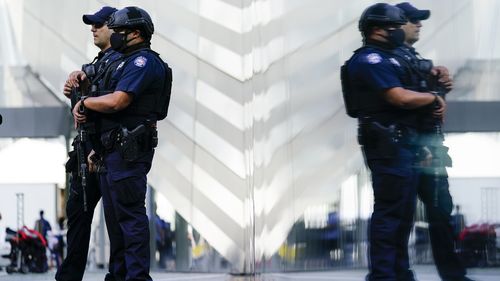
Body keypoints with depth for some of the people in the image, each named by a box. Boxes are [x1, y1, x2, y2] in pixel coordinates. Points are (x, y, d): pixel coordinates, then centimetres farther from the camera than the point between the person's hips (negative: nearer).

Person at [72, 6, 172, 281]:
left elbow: (116, 102, -22)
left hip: (129, 151, -11)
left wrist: (83, 102, -5)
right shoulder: (125, 62, 22)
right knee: (115, 216, 12)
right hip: (113, 150, 11)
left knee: (130, 216, -11)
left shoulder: (143, 62, -10)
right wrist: (98, 148, 20)